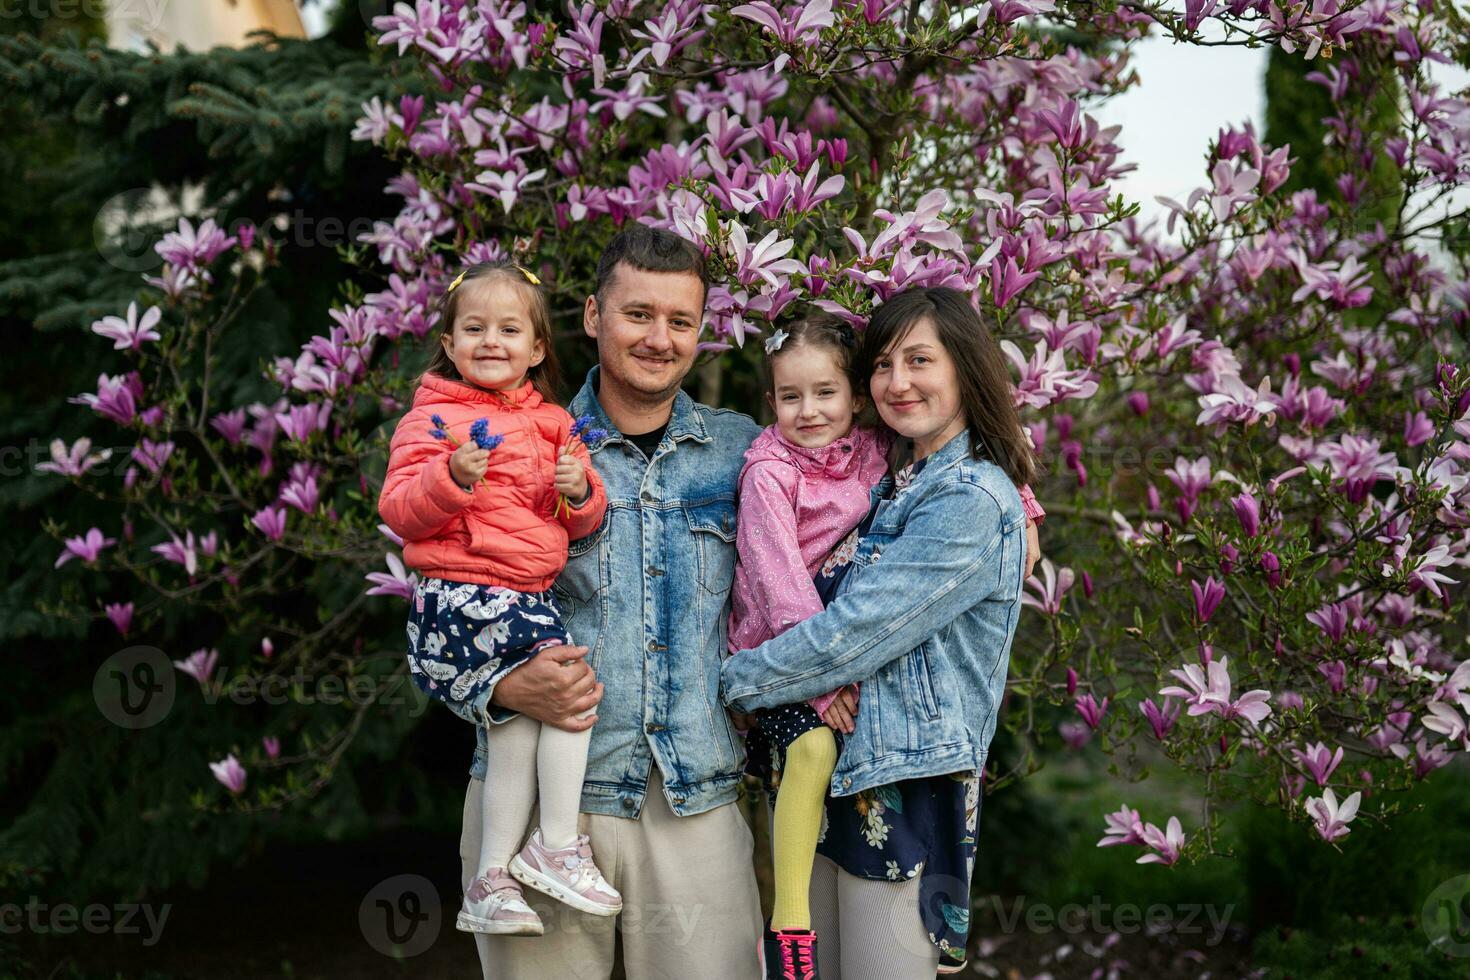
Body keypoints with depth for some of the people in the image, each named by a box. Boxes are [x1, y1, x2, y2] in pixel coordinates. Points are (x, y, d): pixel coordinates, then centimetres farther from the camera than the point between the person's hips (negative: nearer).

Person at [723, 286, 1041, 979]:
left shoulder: (972, 500, -14)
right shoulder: (896, 485, 15)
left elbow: (852, 634, -19)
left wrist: (730, 681, -10)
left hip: (905, 791, -8)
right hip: (830, 775, 8)